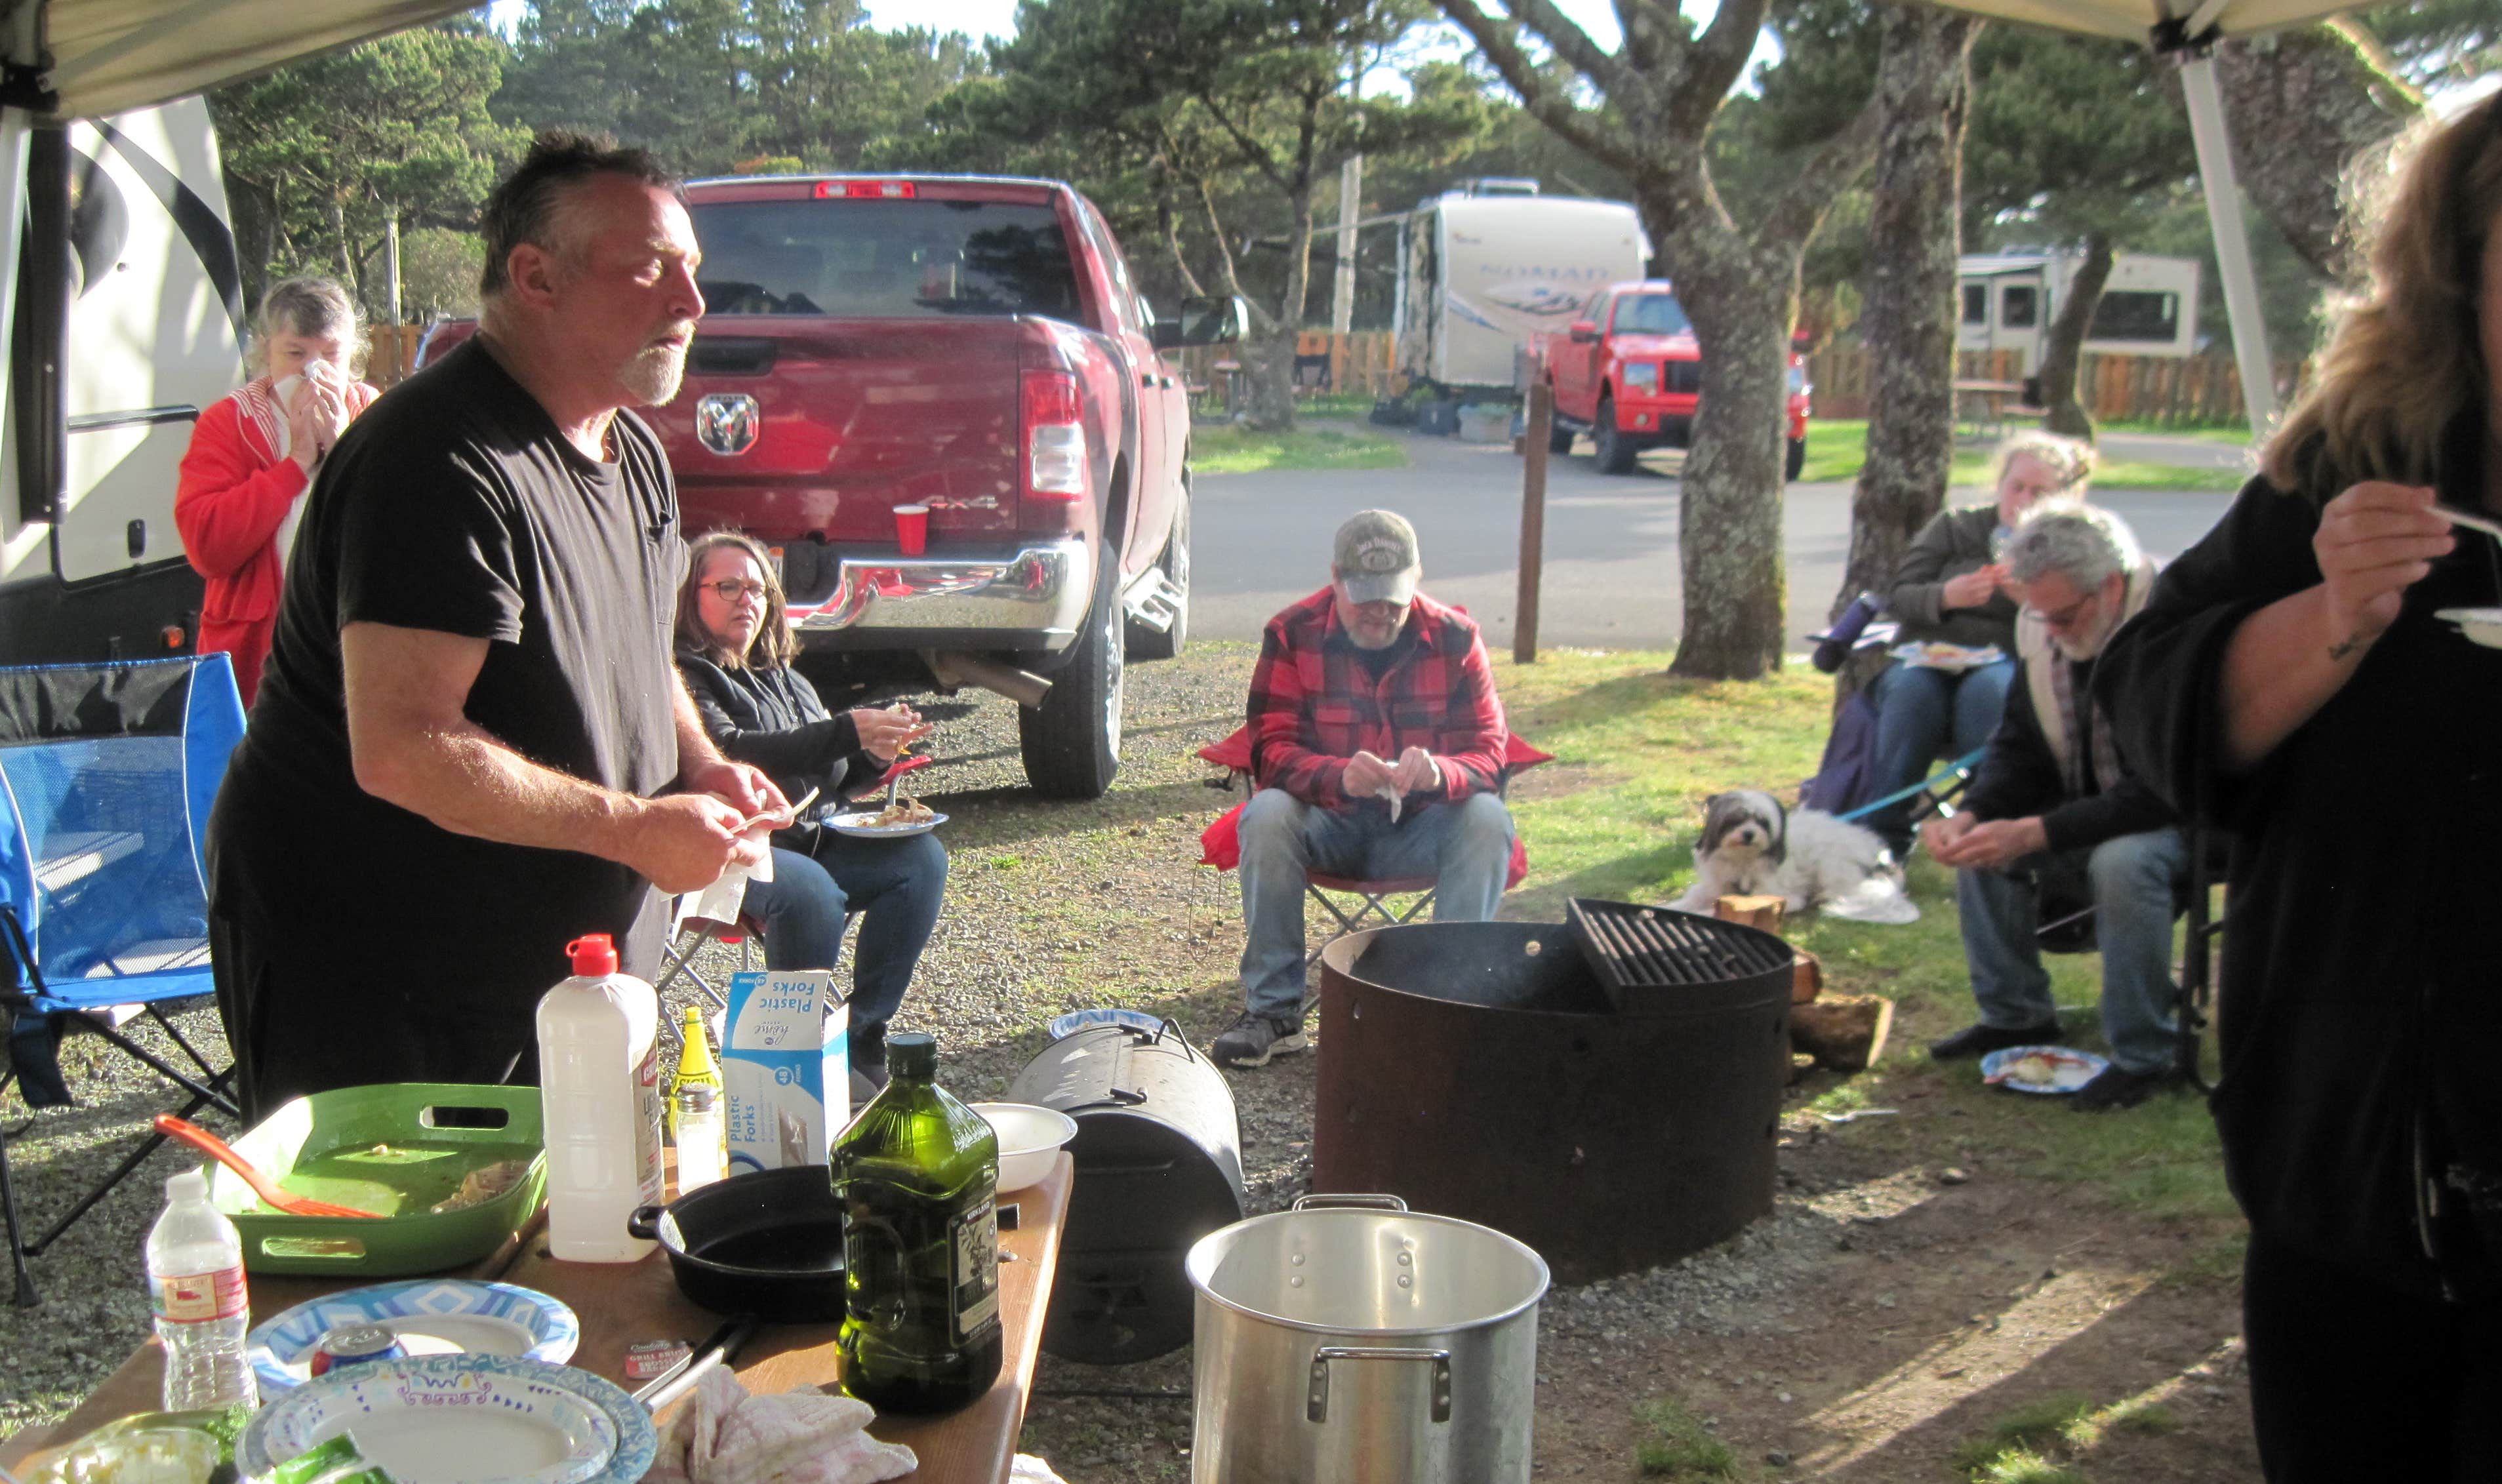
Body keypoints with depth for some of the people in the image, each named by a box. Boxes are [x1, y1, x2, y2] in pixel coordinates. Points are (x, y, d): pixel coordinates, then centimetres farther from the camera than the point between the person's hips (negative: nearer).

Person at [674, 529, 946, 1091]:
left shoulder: (786, 679, 22)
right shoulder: (684, 675, -4)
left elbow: (833, 779, 25)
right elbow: (729, 753, -21)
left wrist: (875, 755, 0)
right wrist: (846, 733, -25)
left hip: (813, 839, 8)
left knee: (922, 856, -13)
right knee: (810, 892, -36)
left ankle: (861, 1034, -13)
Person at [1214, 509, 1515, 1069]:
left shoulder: (1454, 636, -6)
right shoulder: (1293, 634, -8)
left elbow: (1487, 752, -9)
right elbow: (1271, 751, -14)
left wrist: (1440, 772, -35)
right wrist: (1339, 775, -37)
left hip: (1419, 829, 1)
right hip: (1327, 823, 0)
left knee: (1488, 819, -28)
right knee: (1267, 815, -31)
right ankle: (1273, 1009, -24)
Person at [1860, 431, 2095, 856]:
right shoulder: (1954, 527, 18)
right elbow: (1897, 598, 9)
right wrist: (1945, 597, -12)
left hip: (2005, 665, -1)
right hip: (1928, 659, 1)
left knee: (1987, 691, -38)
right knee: (1913, 691, -34)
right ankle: (1882, 834, -37)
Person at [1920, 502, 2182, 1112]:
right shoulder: (2040, 629, -5)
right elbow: (2018, 749, 4)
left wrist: (2036, 833, -36)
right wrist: (1971, 816, -17)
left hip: (2181, 818, -7)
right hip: (2084, 812, 7)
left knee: (2123, 863, -35)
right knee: (1982, 845, -12)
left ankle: (2144, 1056, -19)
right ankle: (2015, 1016, 6)